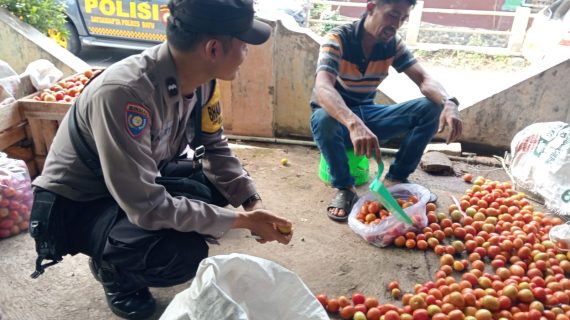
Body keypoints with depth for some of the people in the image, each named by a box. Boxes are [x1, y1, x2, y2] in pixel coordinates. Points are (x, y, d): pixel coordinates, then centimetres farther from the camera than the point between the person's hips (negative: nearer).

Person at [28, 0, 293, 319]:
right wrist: (242, 220, -28)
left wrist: (253, 201, -16)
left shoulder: (202, 77, -14)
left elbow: (215, 148, -2)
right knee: (184, 253, -30)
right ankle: (114, 269, 6)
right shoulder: (123, 93, -36)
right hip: (74, 204, -8)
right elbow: (147, 206, -35)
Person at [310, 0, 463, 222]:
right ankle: (344, 188, -16)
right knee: (324, 119, -41)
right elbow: (323, 88, -39)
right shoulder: (338, 39, -22)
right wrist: (354, 124, -57)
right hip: (337, 116, -4)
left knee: (431, 108, -14)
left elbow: (424, 79, -13)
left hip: (367, 113, 5)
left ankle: (395, 179, -4)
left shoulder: (393, 44, -5)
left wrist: (448, 102, -36)